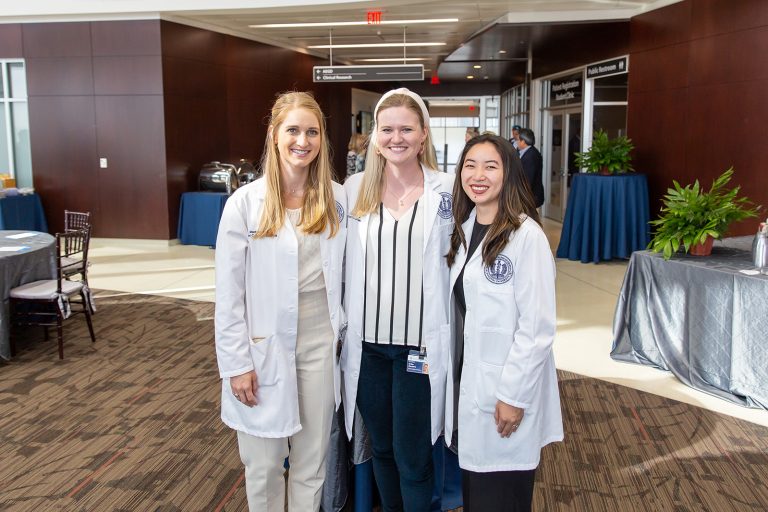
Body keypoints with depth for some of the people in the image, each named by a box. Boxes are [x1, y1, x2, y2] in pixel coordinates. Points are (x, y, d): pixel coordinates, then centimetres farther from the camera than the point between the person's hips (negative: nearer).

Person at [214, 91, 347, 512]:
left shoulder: (337, 199, 0)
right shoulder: (245, 202, -9)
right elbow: (228, 292, -7)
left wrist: (343, 326, 5)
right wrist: (236, 363, -8)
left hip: (321, 343, 3)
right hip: (265, 348, -2)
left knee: (312, 462, 14)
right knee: (264, 465, 11)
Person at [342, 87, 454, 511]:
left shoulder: (447, 190, -4)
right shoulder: (354, 190, 3)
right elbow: (340, 263, 11)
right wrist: (342, 327, 7)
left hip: (419, 344, -3)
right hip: (367, 341, 3)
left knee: (412, 460, 6)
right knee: (381, 448, 18)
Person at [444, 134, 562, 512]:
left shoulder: (526, 235, -16)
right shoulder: (464, 229, 7)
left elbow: (537, 326, -17)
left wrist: (514, 395, -16)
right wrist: (455, 377, 8)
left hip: (507, 394, -6)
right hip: (467, 384, 7)